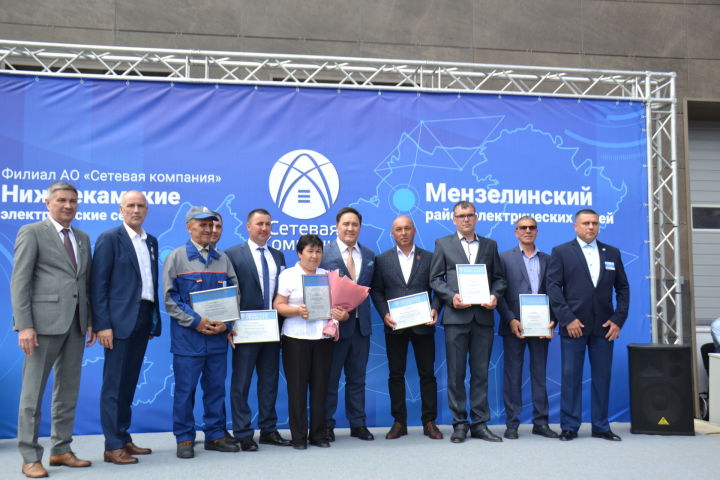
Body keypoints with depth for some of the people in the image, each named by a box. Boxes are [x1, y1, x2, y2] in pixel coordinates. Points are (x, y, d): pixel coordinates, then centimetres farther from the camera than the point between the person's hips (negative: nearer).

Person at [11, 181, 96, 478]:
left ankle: (61, 450, 20)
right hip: (44, 321, -6)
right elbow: (19, 282, -7)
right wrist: (24, 325, -15)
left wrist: (90, 321, 10)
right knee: (33, 390, 0)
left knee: (68, 389, 10)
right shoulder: (31, 233, -1)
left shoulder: (82, 238, 17)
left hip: (75, 323, 6)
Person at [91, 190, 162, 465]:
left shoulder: (151, 242, 15)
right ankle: (113, 446, 4)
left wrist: (154, 321, 11)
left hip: (143, 320, 6)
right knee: (115, 384, -2)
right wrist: (102, 324, -15)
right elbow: (98, 284, -9)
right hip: (120, 320, -6)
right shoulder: (109, 238, -4)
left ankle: (124, 439, 20)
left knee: (129, 383, 12)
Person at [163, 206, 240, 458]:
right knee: (185, 388, 1)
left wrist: (226, 322, -5)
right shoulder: (176, 257, 1)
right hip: (187, 335, -4)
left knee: (216, 386, 9)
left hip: (218, 334, 4)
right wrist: (195, 322, -13)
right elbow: (170, 297, -4)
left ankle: (215, 435, 19)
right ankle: (184, 439, 12)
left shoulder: (222, 258, 12)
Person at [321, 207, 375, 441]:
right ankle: (326, 425, 17)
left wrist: (360, 304, -5)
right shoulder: (324, 253, -6)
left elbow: (372, 288, 11)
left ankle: (358, 424, 23)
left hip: (361, 324, 5)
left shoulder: (369, 255, 11)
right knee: (329, 378, 6)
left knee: (357, 378, 13)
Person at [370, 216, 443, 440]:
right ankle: (399, 422, 14)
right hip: (395, 326, 0)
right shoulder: (382, 260, 7)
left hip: (423, 325, 0)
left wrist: (435, 309, -12)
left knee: (427, 373, 4)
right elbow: (376, 291, 5)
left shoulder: (429, 258, 6)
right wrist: (384, 314, -9)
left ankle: (429, 422, 13)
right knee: (396, 374, 5)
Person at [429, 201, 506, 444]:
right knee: (456, 373, 1)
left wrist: (495, 296, -5)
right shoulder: (443, 244, 8)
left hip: (483, 316, 2)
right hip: (456, 316, -2)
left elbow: (499, 278, 14)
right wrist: (451, 296, -11)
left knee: (480, 372, 5)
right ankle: (459, 424, 10)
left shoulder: (490, 245, 14)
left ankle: (480, 423, 13)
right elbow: (435, 279, 4)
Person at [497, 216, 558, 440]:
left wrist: (552, 321, -5)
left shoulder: (547, 259, 12)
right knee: (512, 375, 2)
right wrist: (511, 320, -12)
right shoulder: (505, 258, 4)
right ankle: (512, 424, 9)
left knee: (539, 374, 8)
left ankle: (540, 422, 16)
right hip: (514, 326, -2)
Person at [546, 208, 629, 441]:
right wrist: (567, 319, -11)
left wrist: (618, 319, 1)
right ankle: (569, 427, 9)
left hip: (604, 326, 3)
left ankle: (601, 426, 18)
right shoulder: (561, 252, 3)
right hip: (574, 325, -3)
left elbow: (622, 288, 13)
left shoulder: (612, 253, 13)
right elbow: (553, 287, -3)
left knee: (602, 377, 7)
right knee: (571, 377, 1)